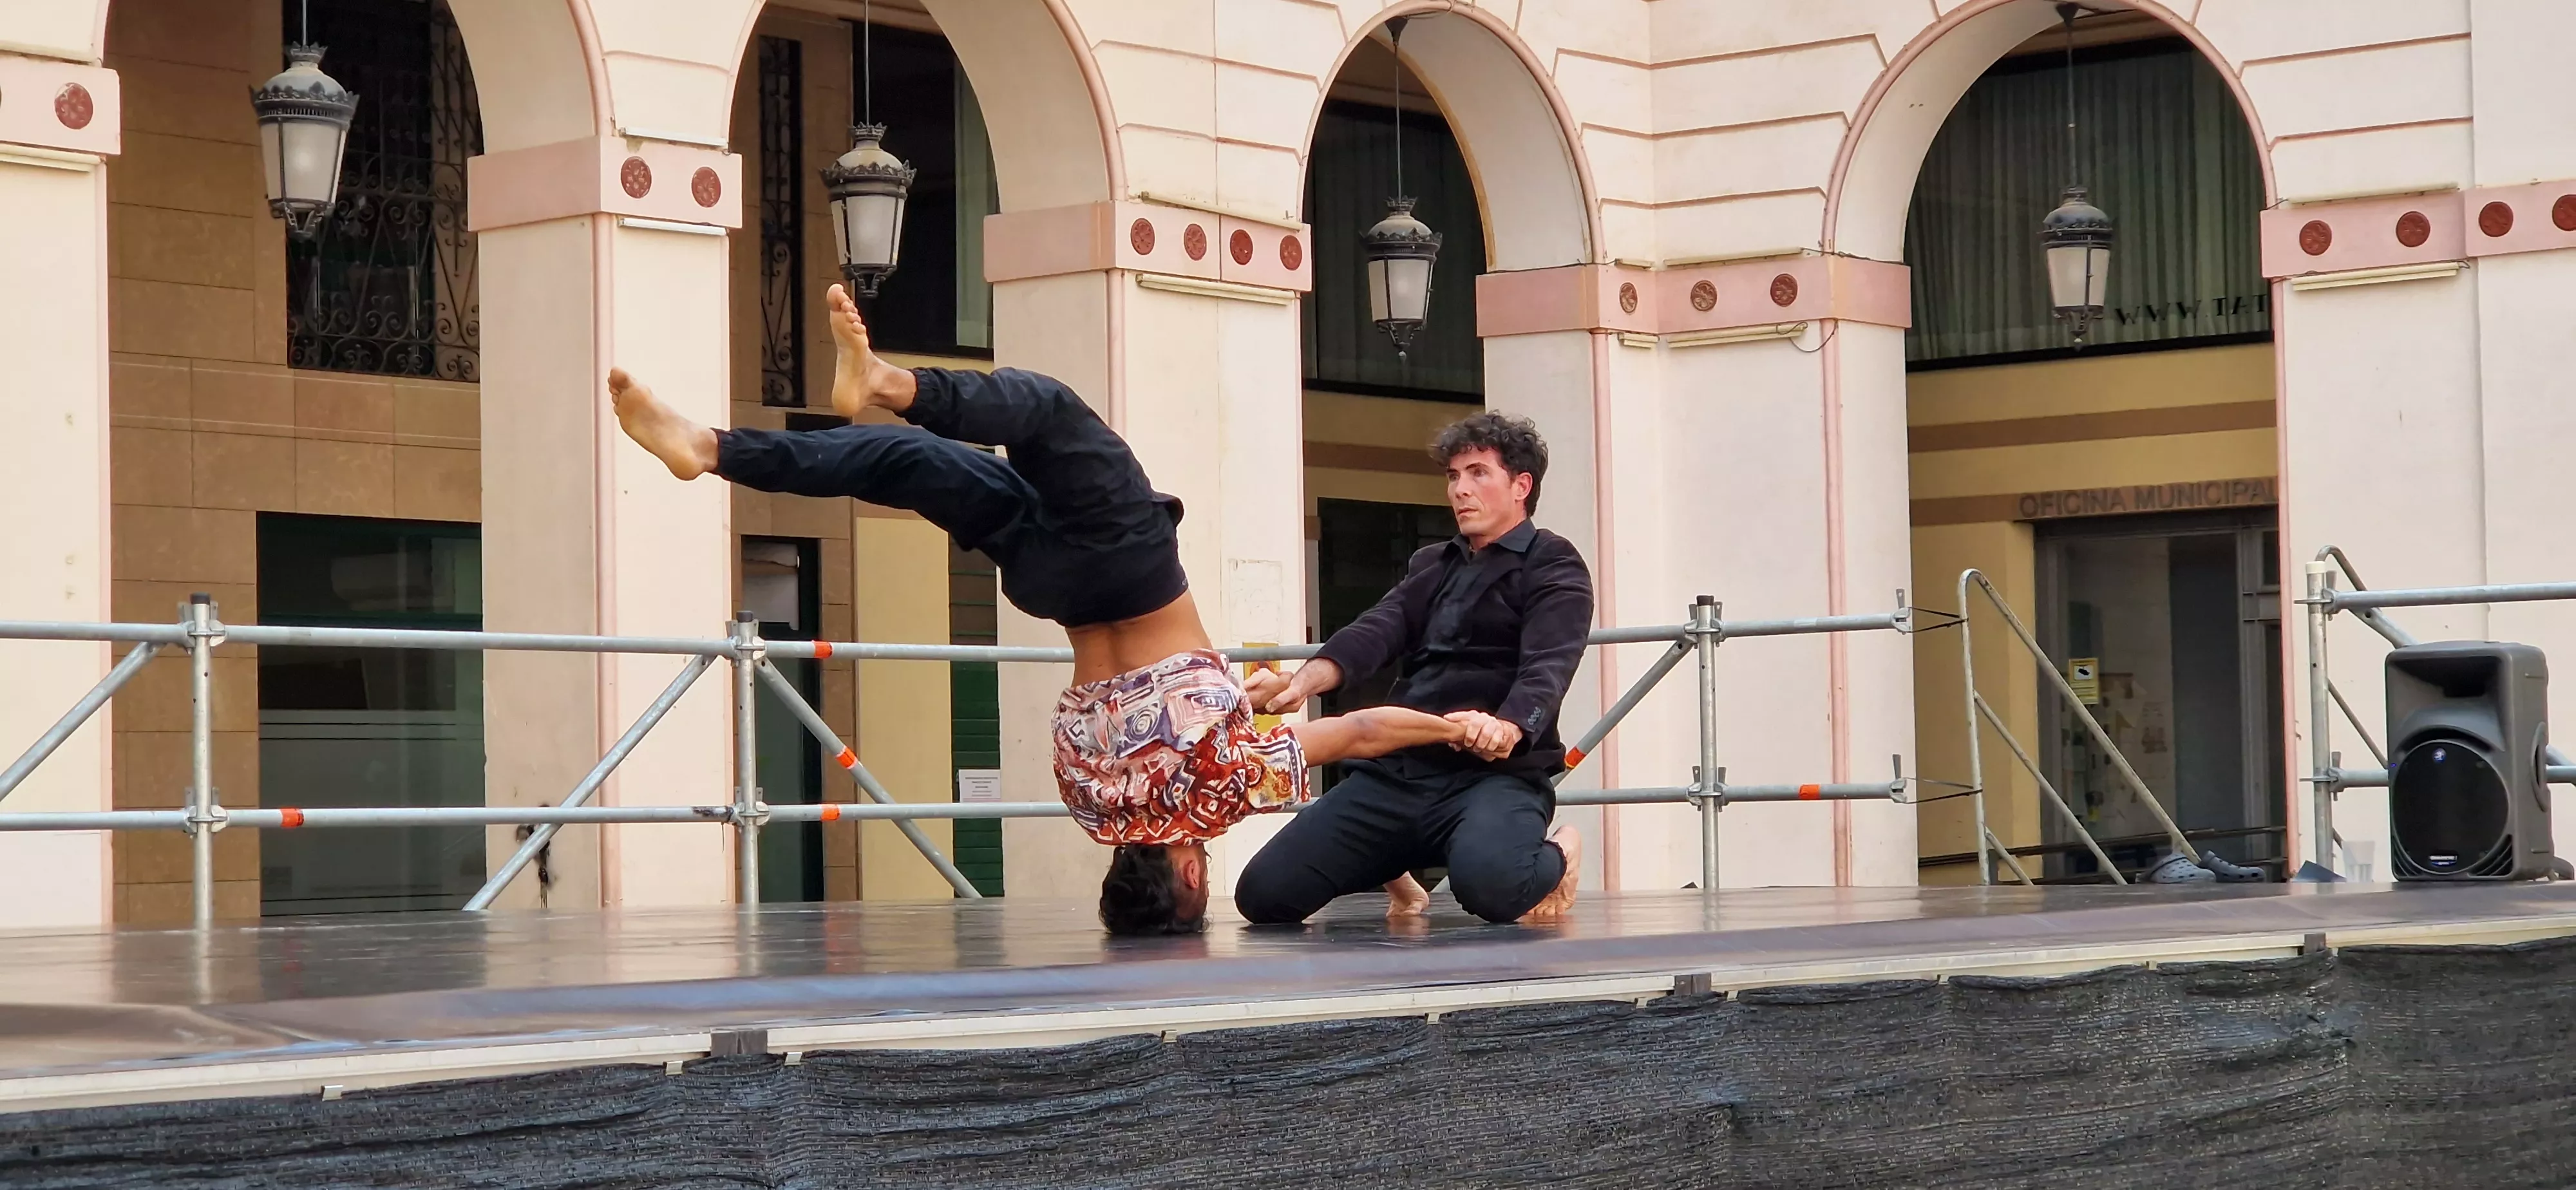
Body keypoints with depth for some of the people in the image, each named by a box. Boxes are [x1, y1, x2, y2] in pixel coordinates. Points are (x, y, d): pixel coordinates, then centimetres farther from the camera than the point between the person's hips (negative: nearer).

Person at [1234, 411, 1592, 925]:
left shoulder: (1552, 567, 5)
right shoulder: (1430, 566, 24)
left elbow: (1547, 668, -14)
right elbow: (1376, 632, 5)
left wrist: (1507, 727, -38)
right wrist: (1304, 681, -18)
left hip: (1496, 773, -6)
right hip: (1396, 769, 6)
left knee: (1488, 882, -40)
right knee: (1264, 892, -8)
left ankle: (1555, 859, 0)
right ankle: (1402, 872, 22)